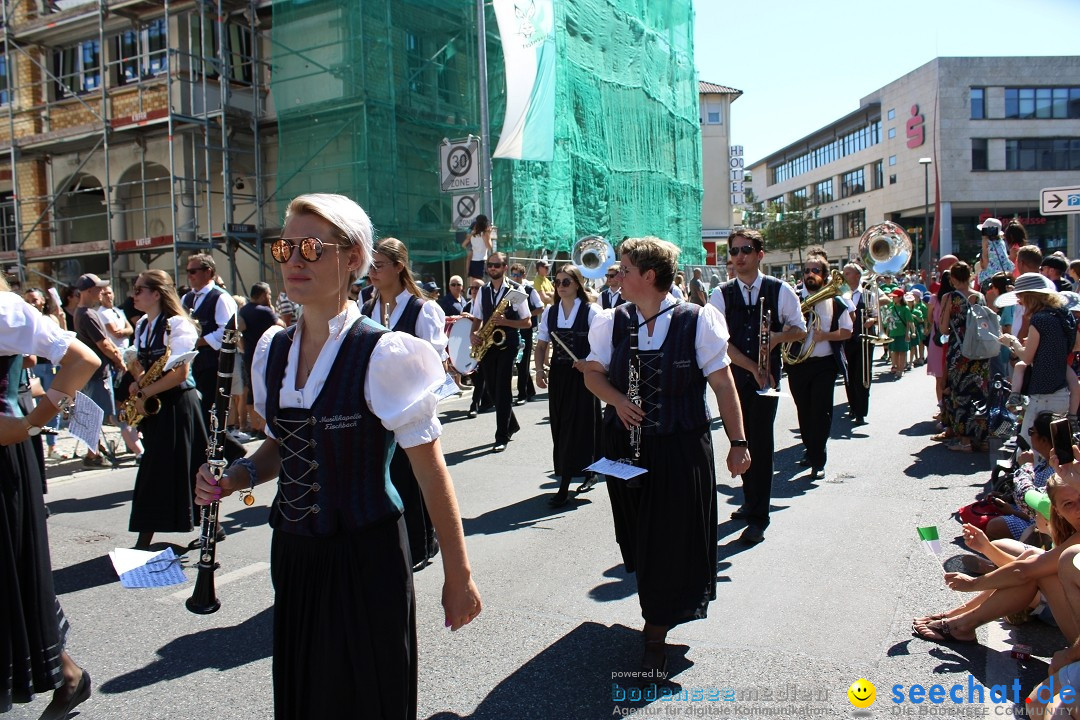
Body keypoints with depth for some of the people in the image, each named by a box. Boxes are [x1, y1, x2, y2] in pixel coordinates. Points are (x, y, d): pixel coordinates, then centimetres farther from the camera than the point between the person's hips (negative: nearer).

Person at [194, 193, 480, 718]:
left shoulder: (383, 354, -16)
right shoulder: (273, 351, 4)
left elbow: (431, 472, -14)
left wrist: (458, 575, -12)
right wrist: (237, 477, -3)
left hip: (366, 558, -6)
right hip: (293, 554, 6)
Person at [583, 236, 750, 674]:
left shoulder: (697, 321, -10)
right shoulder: (613, 322, 0)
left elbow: (722, 383, -6)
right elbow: (593, 373, 9)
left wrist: (737, 443, -6)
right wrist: (616, 399, -13)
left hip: (681, 448, -4)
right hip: (626, 445, 4)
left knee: (674, 538, 3)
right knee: (638, 536, 14)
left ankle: (657, 630, 18)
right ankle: (657, 612, 37)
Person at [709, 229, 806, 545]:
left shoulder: (780, 290, -1)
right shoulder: (721, 294, 0)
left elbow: (800, 330, 7)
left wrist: (778, 336, -14)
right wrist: (753, 367, -15)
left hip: (767, 376, -2)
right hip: (735, 375, 2)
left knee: (760, 441, -5)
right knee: (741, 439, 10)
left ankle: (759, 518, 2)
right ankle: (751, 501, 29)